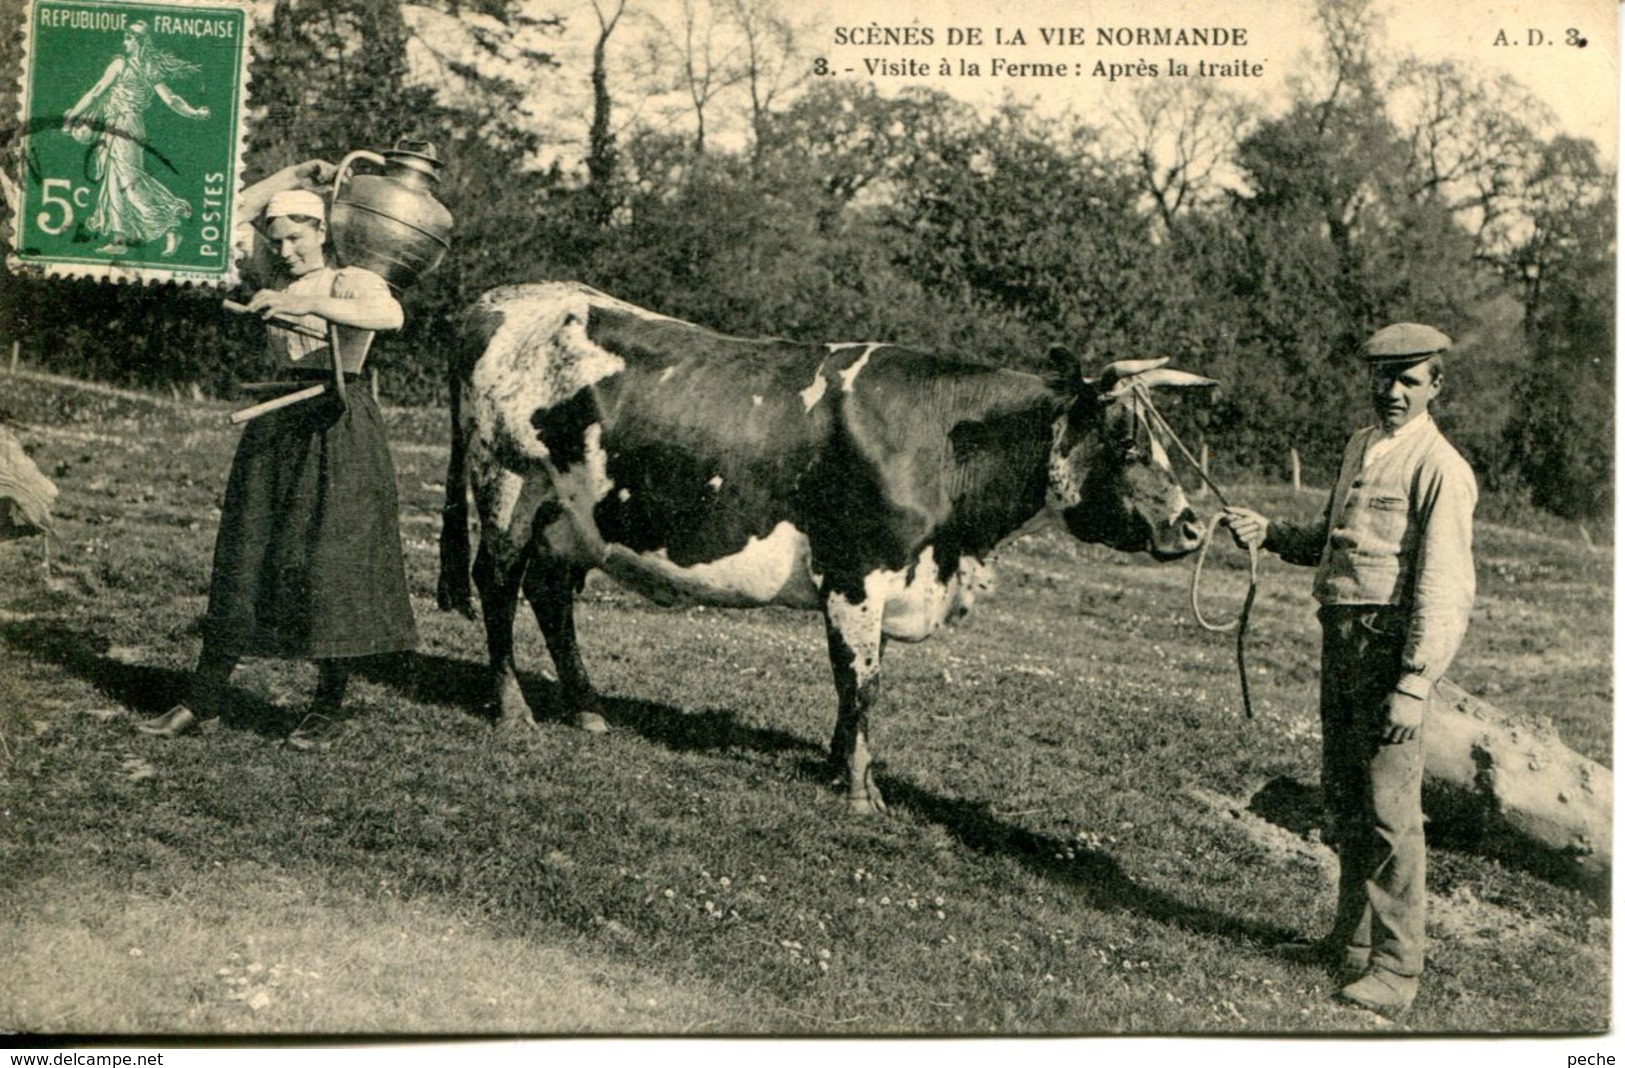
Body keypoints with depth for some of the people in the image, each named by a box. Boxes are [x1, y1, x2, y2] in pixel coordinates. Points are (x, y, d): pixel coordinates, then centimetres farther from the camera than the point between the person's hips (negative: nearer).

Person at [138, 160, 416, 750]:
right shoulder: (278, 281, 15)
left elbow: (390, 315, -26)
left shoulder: (353, 282, -2)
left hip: (339, 429, -6)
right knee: (245, 558, 5)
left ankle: (329, 709, 3)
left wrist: (309, 303, -31)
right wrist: (296, 176, 17)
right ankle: (204, 697, 10)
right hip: (276, 426, 6)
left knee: (331, 563, -6)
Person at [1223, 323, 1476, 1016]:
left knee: (1389, 808, -5)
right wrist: (1269, 533, 8)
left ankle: (1394, 968, 6)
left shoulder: (1439, 468, -12)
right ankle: (1354, 938, 30)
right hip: (1340, 638, 8)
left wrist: (1415, 685, -22)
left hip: (1392, 645, -8)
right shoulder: (1358, 448, 15)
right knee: (1341, 798, 16)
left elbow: (1445, 589, -17)